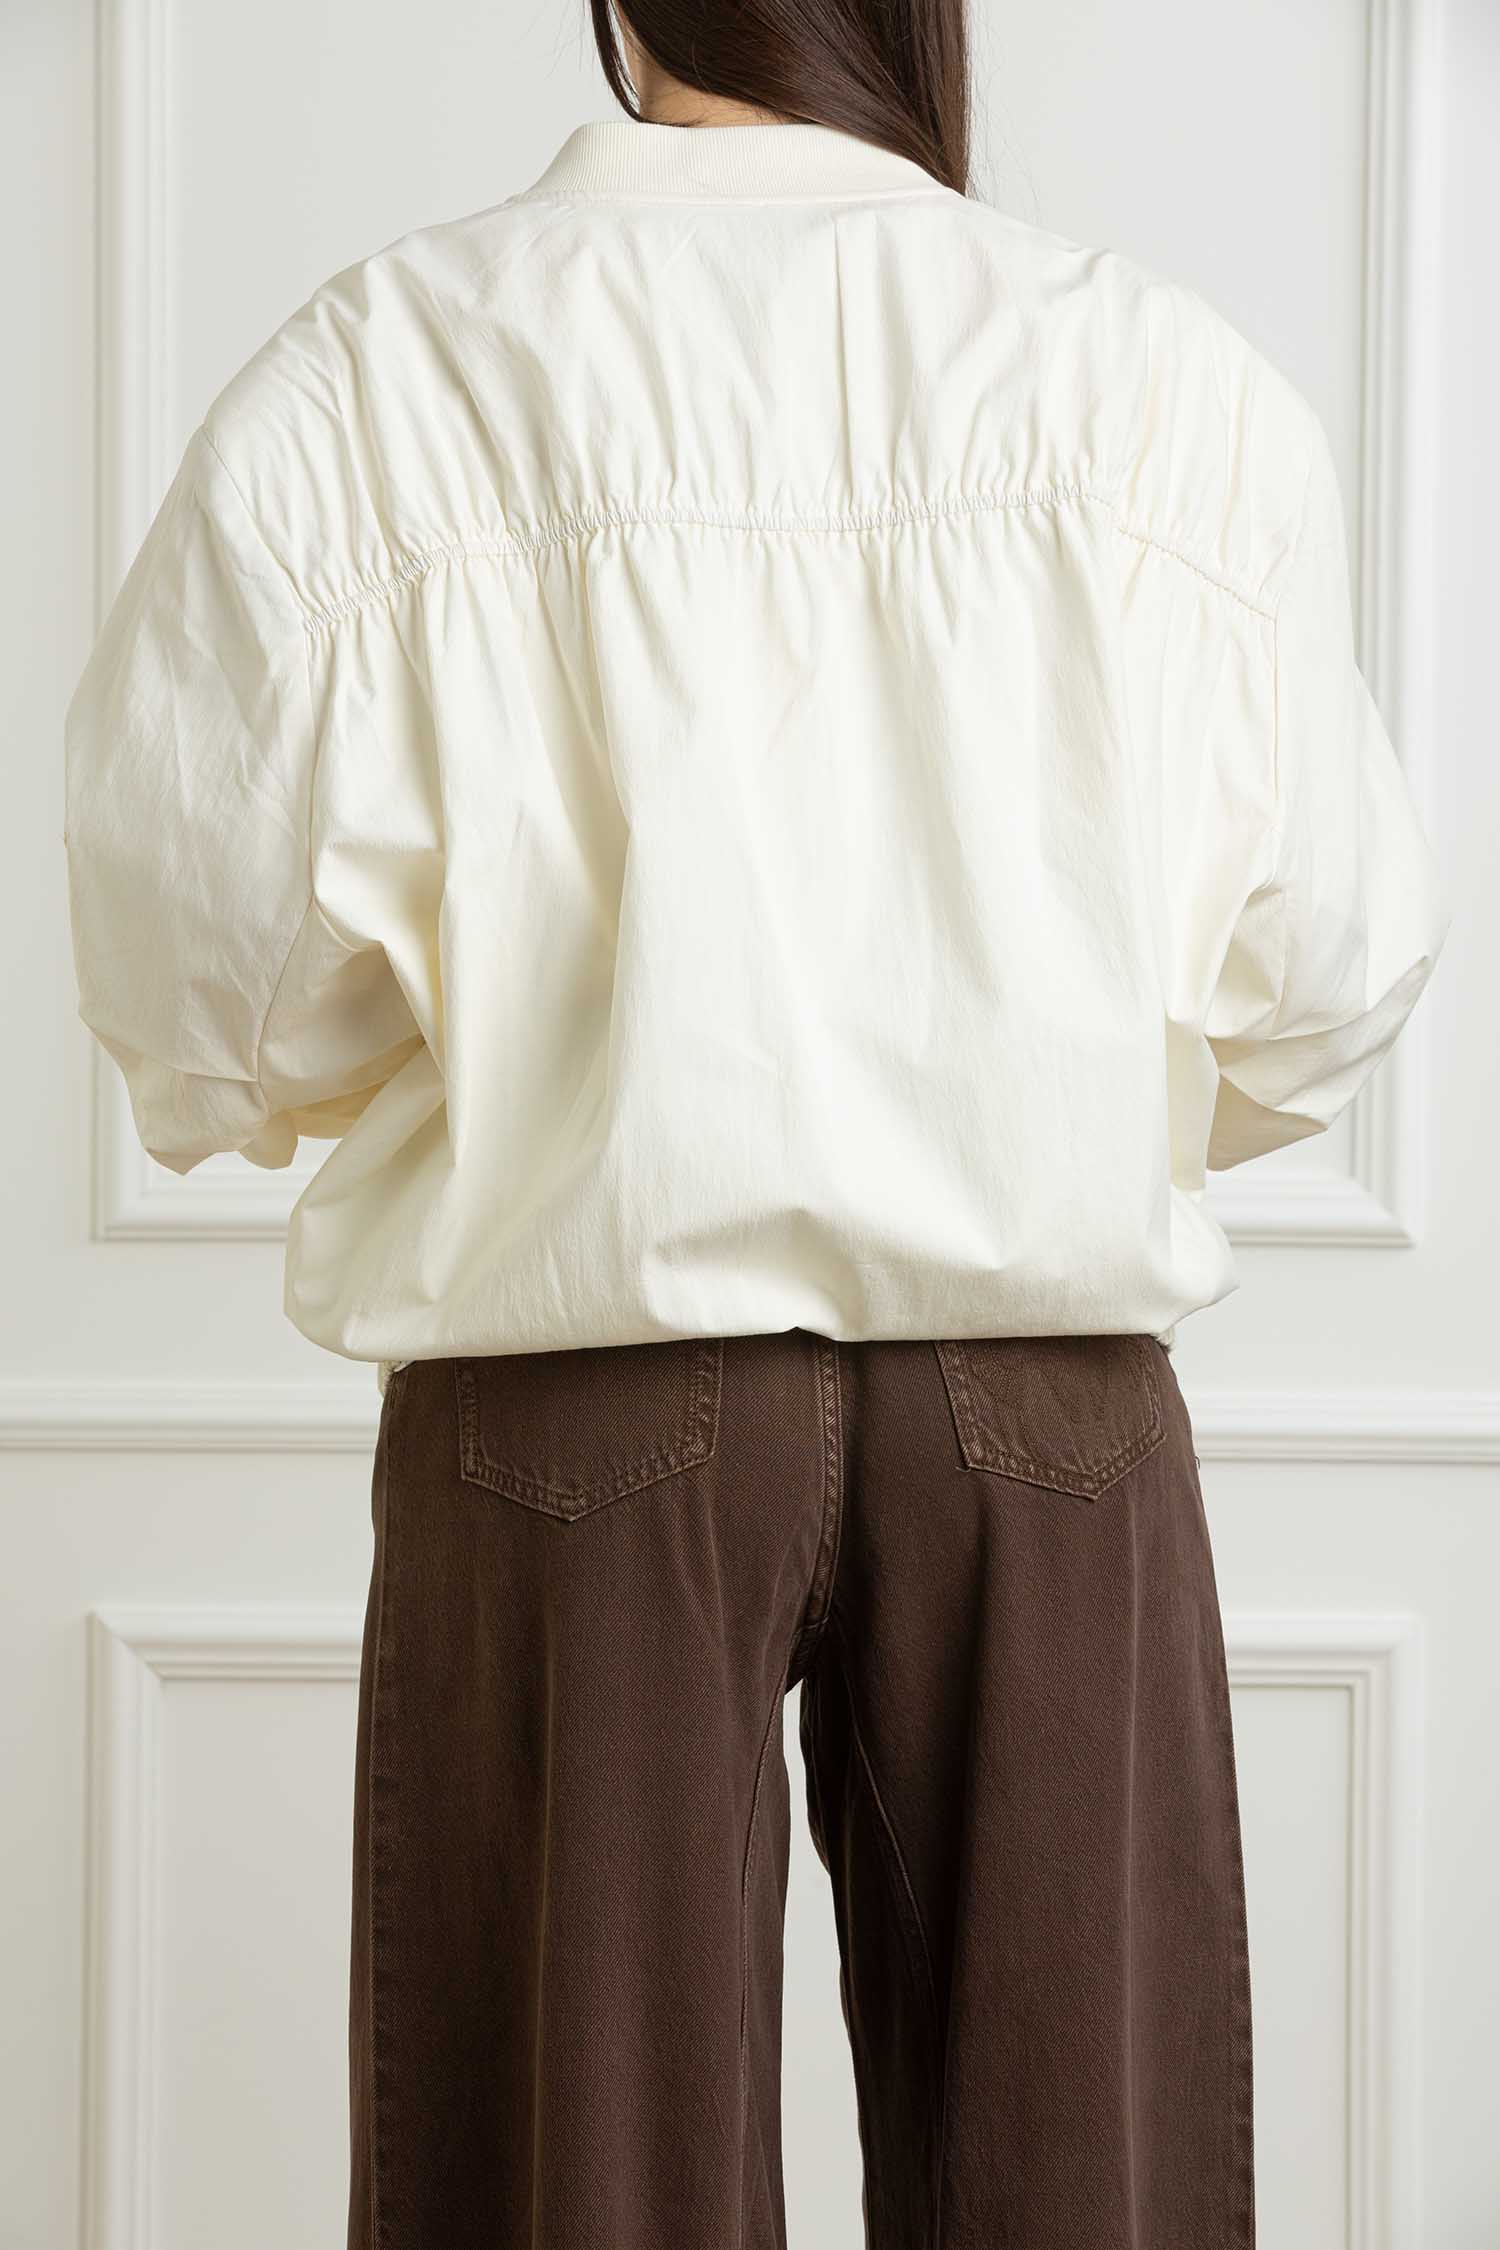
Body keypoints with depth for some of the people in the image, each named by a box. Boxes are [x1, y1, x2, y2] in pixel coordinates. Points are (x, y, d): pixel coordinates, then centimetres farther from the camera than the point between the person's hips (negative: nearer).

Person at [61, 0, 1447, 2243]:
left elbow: (213, 972, -5)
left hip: (582, 1372, -1)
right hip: (1055, 1390, 1)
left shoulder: (366, 377, -3)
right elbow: (1323, 978, 2)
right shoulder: (1172, 377, 0)